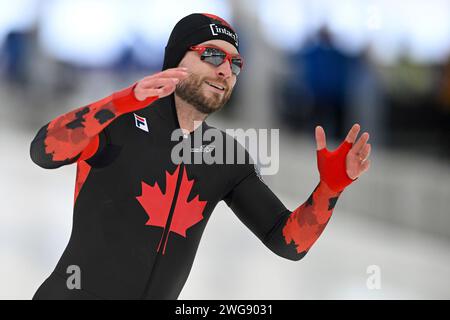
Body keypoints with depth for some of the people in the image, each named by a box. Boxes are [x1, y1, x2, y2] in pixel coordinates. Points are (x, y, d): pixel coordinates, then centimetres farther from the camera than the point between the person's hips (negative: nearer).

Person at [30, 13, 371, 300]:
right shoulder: (122, 119, -6)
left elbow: (288, 243, 2)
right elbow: (44, 153, -23)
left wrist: (330, 187, -15)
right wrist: (124, 101, -35)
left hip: (158, 293, 4)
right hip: (72, 293, -4)